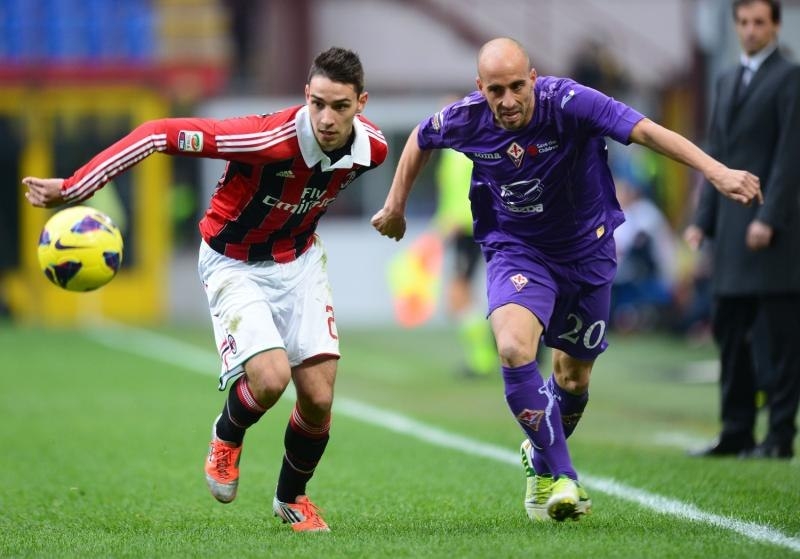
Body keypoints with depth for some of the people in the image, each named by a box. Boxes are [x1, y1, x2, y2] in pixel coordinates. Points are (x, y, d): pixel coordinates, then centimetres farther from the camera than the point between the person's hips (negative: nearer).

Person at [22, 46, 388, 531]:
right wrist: (72, 189, -32)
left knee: (318, 399, -1)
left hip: (299, 260, 5)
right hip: (235, 264, -5)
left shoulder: (372, 148, -17)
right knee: (271, 378, -24)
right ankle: (228, 436, 13)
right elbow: (160, 134, -31)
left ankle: (292, 497, 29)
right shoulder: (268, 139, -35)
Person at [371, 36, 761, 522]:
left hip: (586, 249, 0)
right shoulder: (465, 119, -17)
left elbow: (647, 131, -38)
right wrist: (396, 206, 16)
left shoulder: (567, 103, -28)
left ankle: (542, 460, 44)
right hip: (515, 250, 0)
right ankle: (559, 477, -18)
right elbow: (421, 140, 7)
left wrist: (717, 171, -50)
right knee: (513, 348, -28)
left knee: (574, 377, 13)